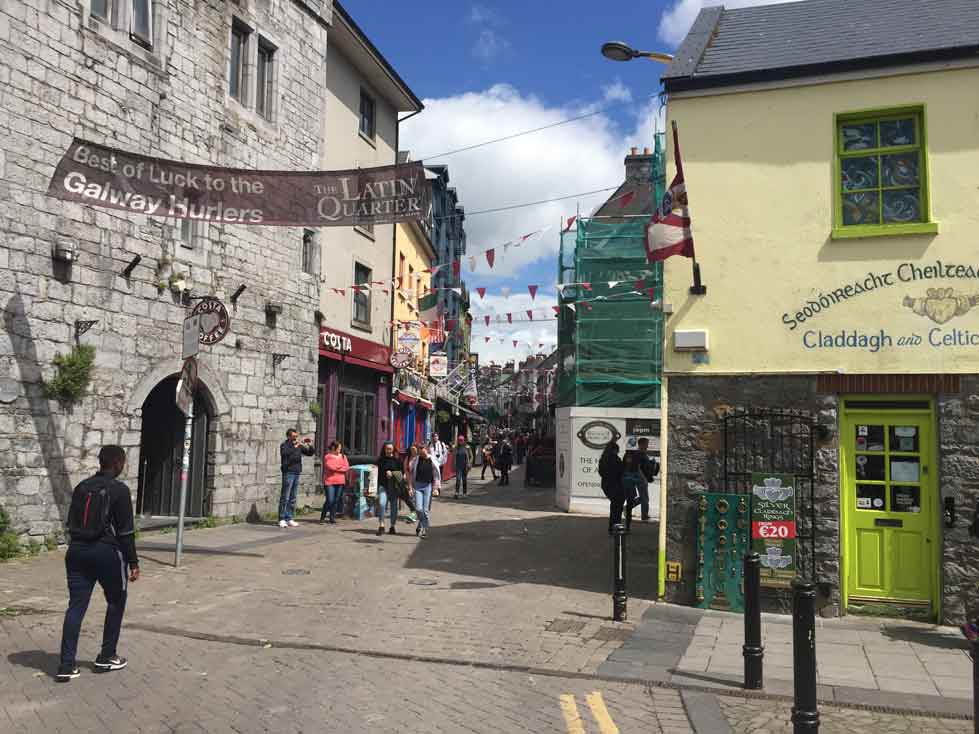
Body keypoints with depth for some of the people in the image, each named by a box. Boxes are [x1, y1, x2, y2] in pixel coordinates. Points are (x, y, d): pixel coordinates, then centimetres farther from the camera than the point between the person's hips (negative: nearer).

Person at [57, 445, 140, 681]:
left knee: (76, 606, 6)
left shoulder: (81, 487, 10)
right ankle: (106, 657, 17)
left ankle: (66, 666, 2)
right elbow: (126, 531, -11)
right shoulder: (119, 490, -10)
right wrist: (133, 562, -6)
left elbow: (71, 523, 14)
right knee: (116, 602, 13)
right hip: (107, 553, -5)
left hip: (77, 552, 6)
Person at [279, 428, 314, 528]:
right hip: (288, 473, -6)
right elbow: (284, 453, -23)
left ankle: (289, 519, 14)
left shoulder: (299, 446, 14)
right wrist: (294, 447, -28)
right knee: (285, 497, -6)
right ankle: (282, 519, -3)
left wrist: (310, 445, 0)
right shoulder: (284, 445, -2)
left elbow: (310, 453, 16)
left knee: (293, 498, 9)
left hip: (297, 473, 6)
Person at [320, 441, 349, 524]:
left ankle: (332, 518, 13)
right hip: (329, 481, -4)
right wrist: (341, 467, -1)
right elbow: (330, 467, -12)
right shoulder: (327, 456, 1)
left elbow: (346, 467, 2)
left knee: (336, 501, 4)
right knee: (330, 500, -8)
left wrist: (336, 468, -6)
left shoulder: (343, 456, 13)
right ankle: (322, 517, 10)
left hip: (340, 482, 4)